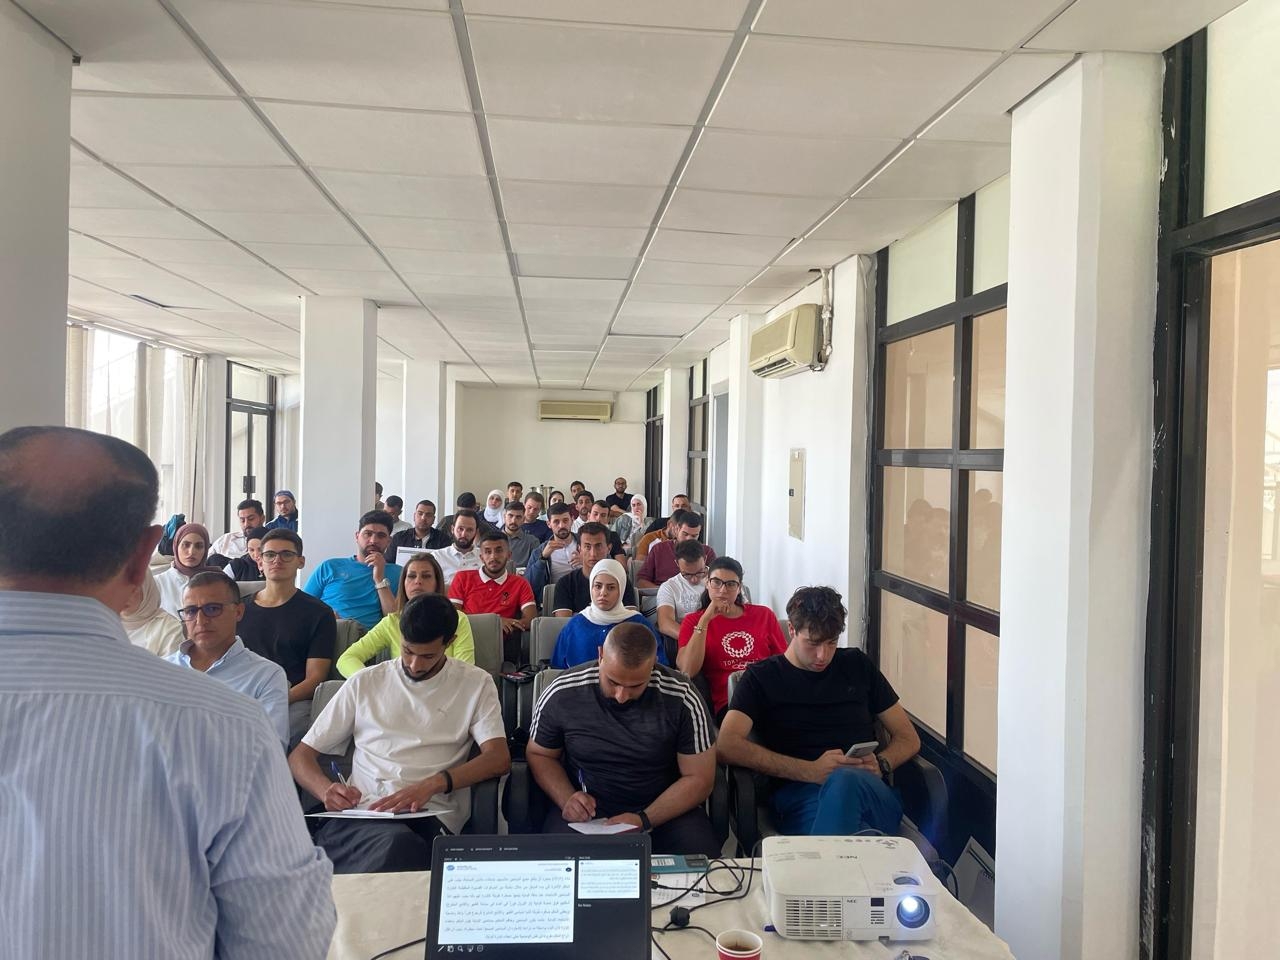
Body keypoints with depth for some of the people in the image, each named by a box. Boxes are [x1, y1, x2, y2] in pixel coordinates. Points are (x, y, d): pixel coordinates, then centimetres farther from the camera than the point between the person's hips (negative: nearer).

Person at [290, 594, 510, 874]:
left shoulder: (475, 683, 11)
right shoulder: (365, 683, 15)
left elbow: (499, 758, -2)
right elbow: (300, 756, 16)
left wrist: (433, 784, -19)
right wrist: (326, 789, -8)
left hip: (430, 816, 0)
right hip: (358, 814, 1)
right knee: (398, 845, -36)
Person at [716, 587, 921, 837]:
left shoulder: (857, 665, 22)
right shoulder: (762, 677, 13)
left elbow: (909, 738, 24)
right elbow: (726, 746, -4)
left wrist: (881, 764, 0)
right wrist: (810, 770, -12)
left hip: (873, 796, 3)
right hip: (798, 795, -2)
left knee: (845, 780, -37)